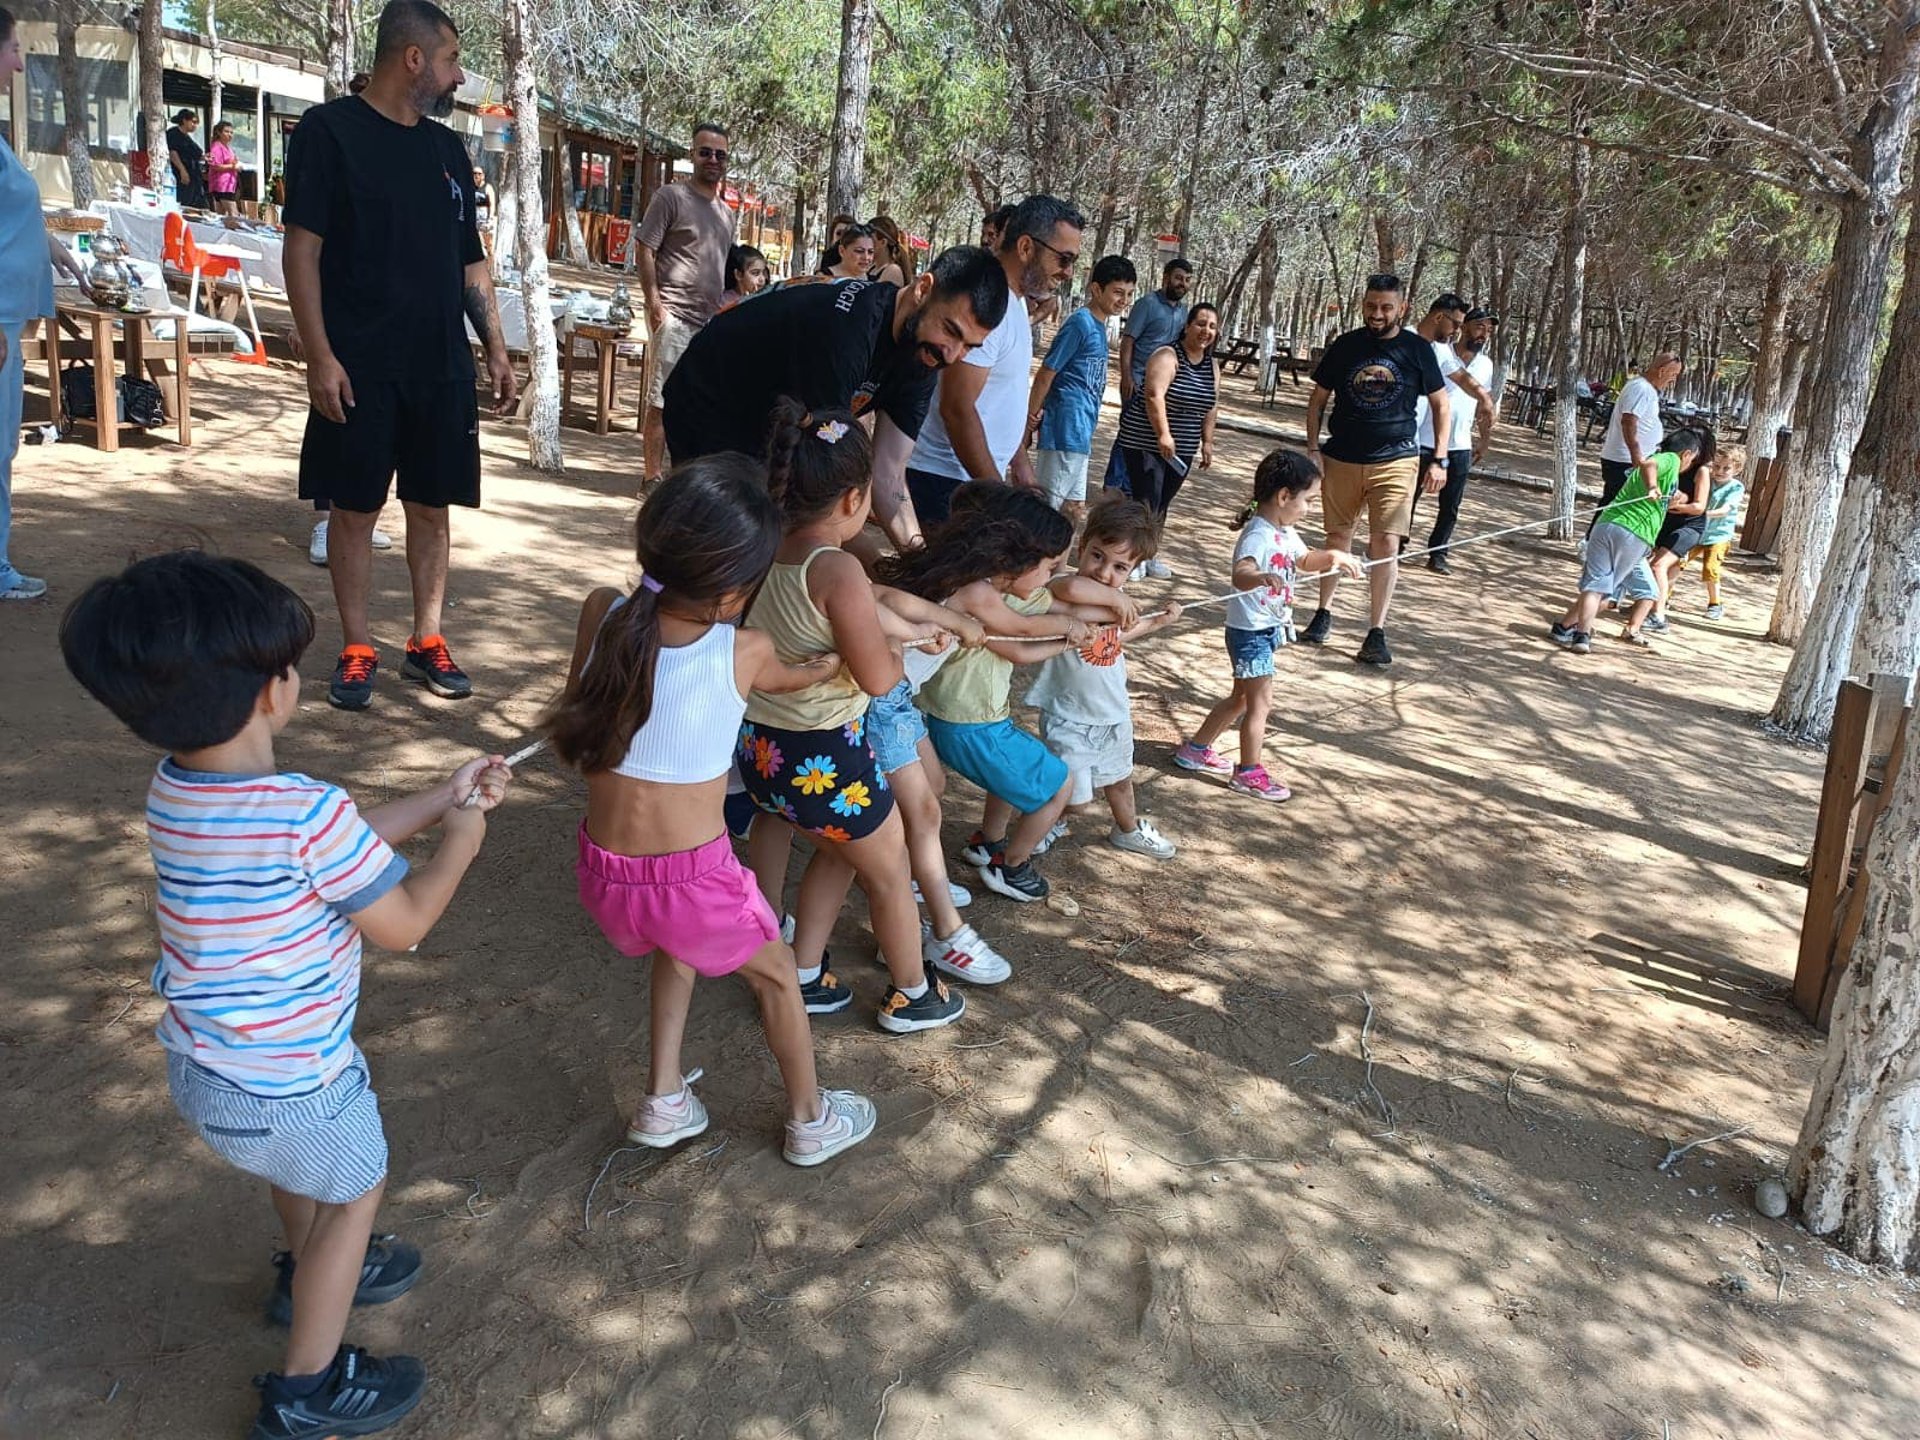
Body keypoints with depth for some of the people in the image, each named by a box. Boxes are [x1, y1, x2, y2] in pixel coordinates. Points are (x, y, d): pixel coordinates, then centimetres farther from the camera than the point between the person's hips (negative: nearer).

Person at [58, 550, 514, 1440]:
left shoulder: (174, 789, -6)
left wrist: (445, 797, 8)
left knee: (301, 1165, 35)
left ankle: (310, 1275, 60)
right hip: (286, 1082, -7)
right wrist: (460, 840, -3)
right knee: (355, 1189, 20)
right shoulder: (307, 811, -33)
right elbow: (402, 924, -18)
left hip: (201, 1064, 7)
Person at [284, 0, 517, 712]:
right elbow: (302, 250, -8)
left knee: (432, 505, 8)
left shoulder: (446, 148, 13)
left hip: (442, 366, 5)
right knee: (354, 508, 2)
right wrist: (320, 357, -15)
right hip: (360, 367, -5)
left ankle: (427, 643, 19)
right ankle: (356, 651, 13)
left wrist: (495, 349, 12)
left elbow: (471, 262, 18)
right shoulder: (329, 130, -4)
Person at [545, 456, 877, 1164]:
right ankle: (811, 1121, 44)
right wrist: (826, 665, 32)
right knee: (776, 975, 25)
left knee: (679, 943, 36)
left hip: (605, 871, 4)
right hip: (692, 875, -4)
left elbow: (574, 729, 6)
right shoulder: (746, 652, -15)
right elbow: (787, 678, 10)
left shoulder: (602, 613, -9)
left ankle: (664, 1101, 38)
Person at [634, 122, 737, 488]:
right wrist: (655, 304, -15)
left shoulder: (725, 212, 19)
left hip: (710, 320, 7)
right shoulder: (671, 197, -3)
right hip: (674, 317, -7)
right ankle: (652, 476, -2)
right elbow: (644, 250, -7)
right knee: (662, 400, -7)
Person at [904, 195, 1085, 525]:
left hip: (983, 476, 10)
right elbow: (957, 408, -24)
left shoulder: (1014, 303, 14)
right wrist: (995, 491, -22)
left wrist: (1020, 462, 24)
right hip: (946, 481, -10)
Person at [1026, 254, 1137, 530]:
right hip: (1065, 429, -9)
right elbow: (1045, 375, -13)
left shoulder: (1098, 326, 14)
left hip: (1079, 434, 9)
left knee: (1074, 509, 13)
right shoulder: (1080, 323, -13)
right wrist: (1030, 423, -9)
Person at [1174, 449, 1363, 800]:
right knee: (1261, 703, -2)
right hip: (1250, 630, -10)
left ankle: (1196, 749, 33)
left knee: (1241, 697, 20)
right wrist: (1261, 578, -66)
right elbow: (1240, 574, -45)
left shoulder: (1286, 533, 5)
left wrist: (1332, 555, 8)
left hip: (1270, 628, 10)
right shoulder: (1257, 536, -25)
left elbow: (1303, 560, 25)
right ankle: (1249, 773, 11)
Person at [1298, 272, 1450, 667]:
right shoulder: (1345, 346, 3)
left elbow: (1441, 405, 7)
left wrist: (1438, 460, 0)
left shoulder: (1417, 349, 1)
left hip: (1395, 460, -2)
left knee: (1385, 543, -8)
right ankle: (1324, 613, 25)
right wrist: (1313, 448, 0)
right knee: (1337, 536, 10)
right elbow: (1318, 399, 10)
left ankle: (1376, 632, -4)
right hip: (1342, 458, 2)